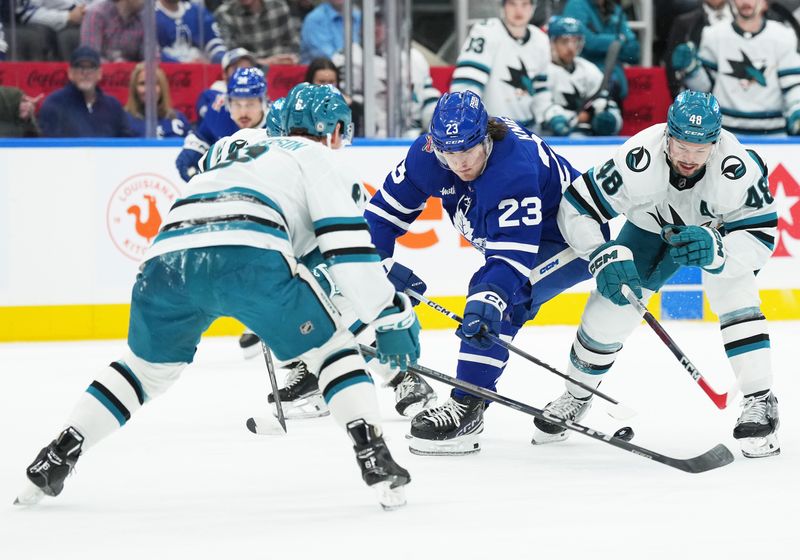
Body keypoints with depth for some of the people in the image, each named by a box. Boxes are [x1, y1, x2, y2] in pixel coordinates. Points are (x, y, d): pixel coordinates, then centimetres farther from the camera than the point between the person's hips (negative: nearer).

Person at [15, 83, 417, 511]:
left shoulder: (249, 154, 42)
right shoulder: (317, 156, 21)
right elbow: (345, 242, 7)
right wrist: (389, 316, 7)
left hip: (167, 255, 6)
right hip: (248, 254, -6)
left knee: (149, 365, 29)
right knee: (331, 347, 11)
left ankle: (54, 459, 24)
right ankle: (376, 461, -5)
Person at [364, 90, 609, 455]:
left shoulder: (514, 169, -38)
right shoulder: (428, 153, -17)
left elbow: (515, 253, -44)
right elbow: (386, 209, -5)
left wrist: (490, 297, -58)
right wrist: (382, 261, -17)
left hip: (568, 242, -9)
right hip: (509, 237, 9)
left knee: (500, 299, -27)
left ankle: (468, 406, -27)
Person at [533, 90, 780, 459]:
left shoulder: (738, 168, -39)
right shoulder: (640, 160, -38)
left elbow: (760, 237, -33)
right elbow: (575, 208, -28)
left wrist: (714, 248, -51)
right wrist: (606, 256, -40)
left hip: (719, 227, -1)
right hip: (653, 227, 1)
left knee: (733, 293, -27)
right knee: (609, 309, 0)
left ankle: (760, 403, -18)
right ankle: (576, 397, 27)